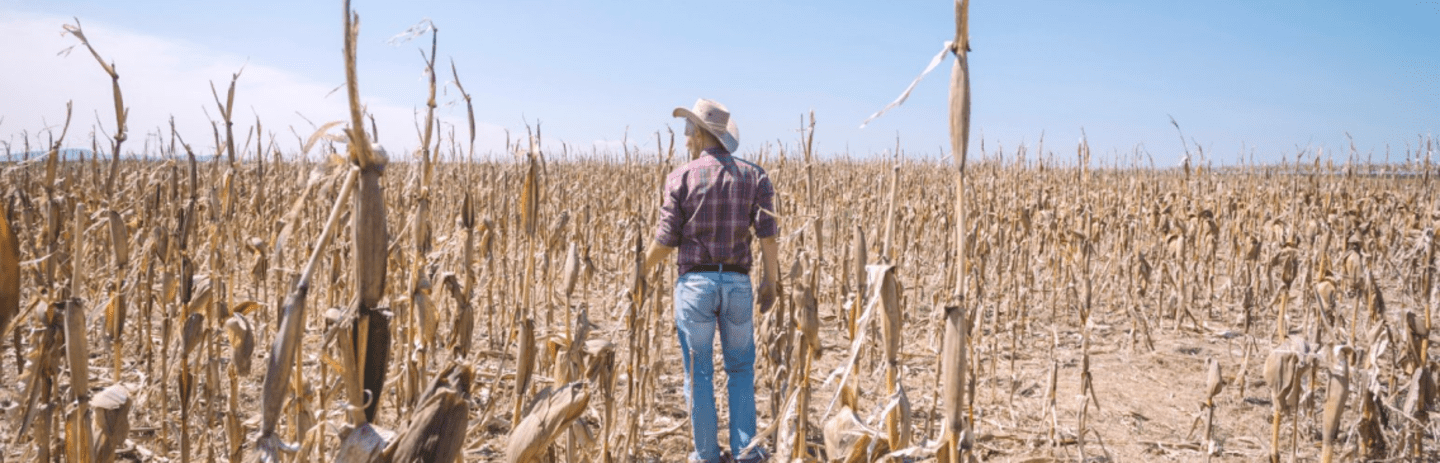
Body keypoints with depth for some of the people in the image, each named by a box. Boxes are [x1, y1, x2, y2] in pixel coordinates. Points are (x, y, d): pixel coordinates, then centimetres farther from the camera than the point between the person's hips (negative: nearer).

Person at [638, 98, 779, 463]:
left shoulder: (682, 177, -5)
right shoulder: (753, 176, 2)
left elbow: (665, 241, -4)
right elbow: (768, 234, -4)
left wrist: (642, 270, 14)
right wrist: (770, 281, 7)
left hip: (695, 282, -2)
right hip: (738, 282, 2)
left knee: (699, 373, 9)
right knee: (740, 368, 17)